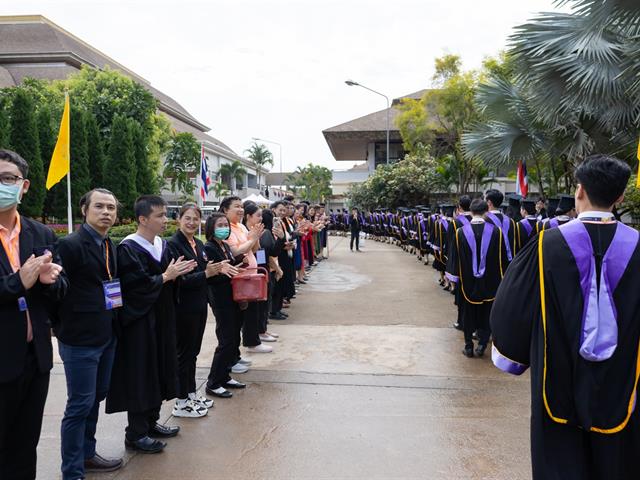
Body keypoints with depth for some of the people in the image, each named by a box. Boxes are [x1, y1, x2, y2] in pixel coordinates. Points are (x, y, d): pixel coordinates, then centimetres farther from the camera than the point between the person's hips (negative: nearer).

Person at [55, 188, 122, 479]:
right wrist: (65, 328, -12)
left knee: (96, 398, 19)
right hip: (79, 339, -8)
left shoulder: (110, 246, 10)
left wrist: (115, 307, 7)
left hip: (106, 336, 8)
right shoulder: (70, 245, -15)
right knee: (80, 405, 1)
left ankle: (87, 454, 36)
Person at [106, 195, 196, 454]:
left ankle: (151, 422, 30)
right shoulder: (128, 249, -15)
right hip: (139, 321, -8)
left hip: (161, 319, 8)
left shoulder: (162, 245, 8)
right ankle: (135, 434, 14)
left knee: (158, 371, 15)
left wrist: (177, 272, -8)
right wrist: (165, 276, -16)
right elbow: (136, 286, -22)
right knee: (140, 375, 1)